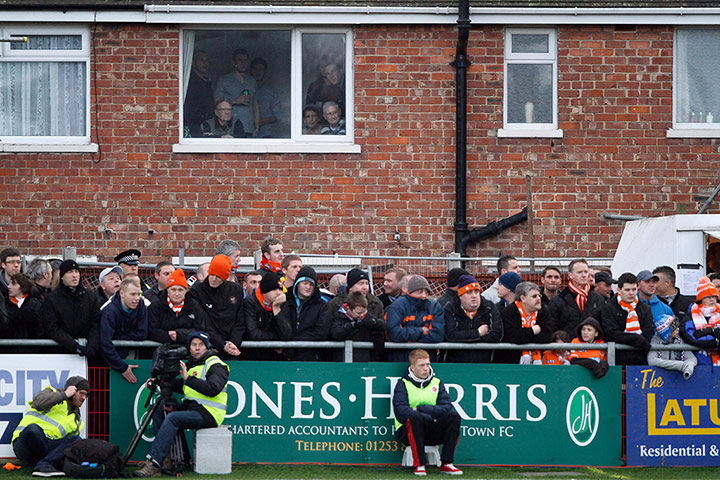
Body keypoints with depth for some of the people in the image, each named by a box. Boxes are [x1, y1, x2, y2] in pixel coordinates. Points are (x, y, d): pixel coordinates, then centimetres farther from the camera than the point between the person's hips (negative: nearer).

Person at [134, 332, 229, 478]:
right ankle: (167, 457, -5)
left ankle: (154, 463, -33)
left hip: (208, 415, -9)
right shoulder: (192, 364, 18)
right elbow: (181, 386, 28)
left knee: (172, 418, -28)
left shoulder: (216, 366, -9)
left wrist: (188, 378, -30)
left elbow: (213, 389, -26)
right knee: (158, 411, 2)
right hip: (191, 407, 9)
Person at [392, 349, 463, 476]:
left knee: (453, 416, -22)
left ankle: (446, 463, -21)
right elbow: (401, 412, -14)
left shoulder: (437, 383, 13)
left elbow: (446, 408, -2)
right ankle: (419, 465, -34)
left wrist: (421, 409, -13)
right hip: (408, 431, -3)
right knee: (416, 417, -36)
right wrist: (430, 418, -14)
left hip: (433, 434, 3)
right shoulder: (403, 385, 2)